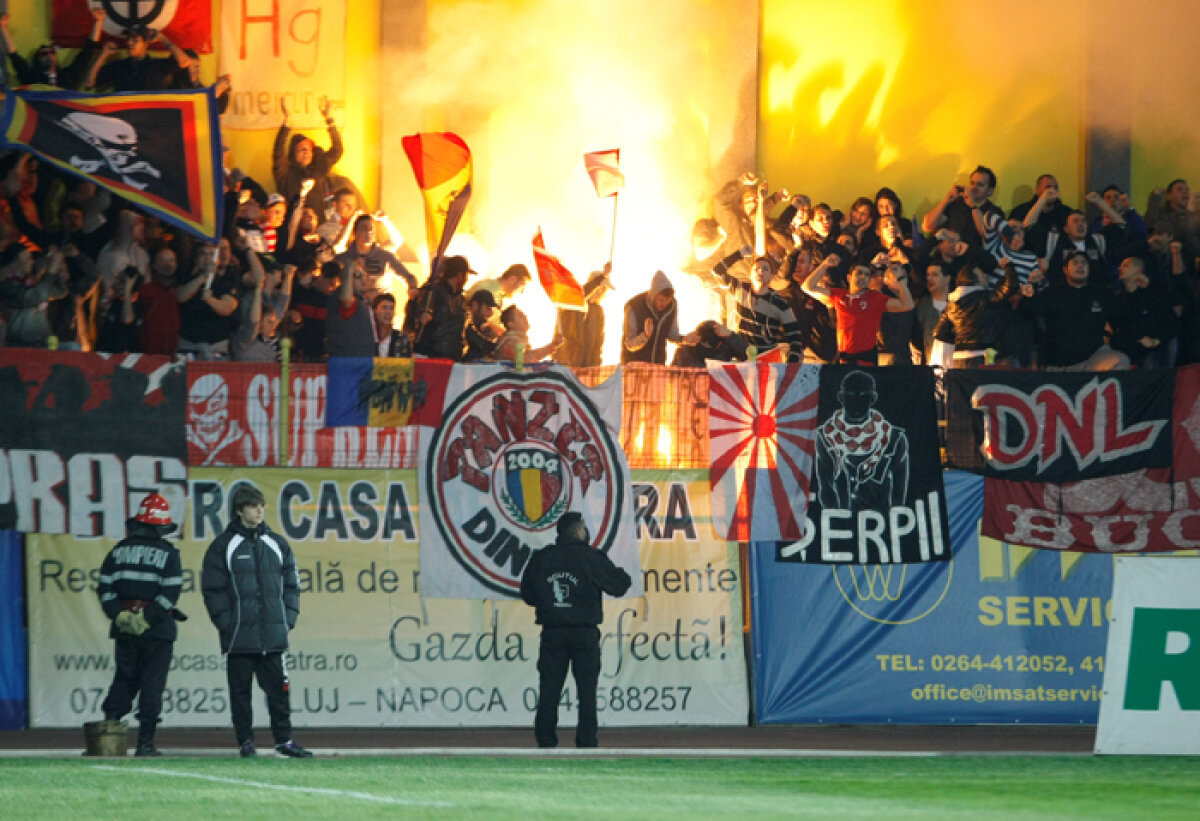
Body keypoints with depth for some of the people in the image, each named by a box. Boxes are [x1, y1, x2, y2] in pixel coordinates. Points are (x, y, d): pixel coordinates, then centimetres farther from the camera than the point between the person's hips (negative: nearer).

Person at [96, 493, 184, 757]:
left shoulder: (119, 550, 8)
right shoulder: (167, 553, -4)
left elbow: (105, 588, 5)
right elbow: (171, 591, -12)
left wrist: (119, 614, -2)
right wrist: (148, 618, -12)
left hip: (124, 629, 3)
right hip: (158, 632, -3)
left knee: (123, 681, 13)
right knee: (152, 685, 1)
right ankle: (145, 743, -1)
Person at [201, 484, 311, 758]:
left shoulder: (277, 544, 12)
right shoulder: (224, 546, 1)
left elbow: (291, 584, 15)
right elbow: (213, 589, -1)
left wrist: (288, 619, 5)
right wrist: (226, 623, -8)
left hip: (273, 634, 3)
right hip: (239, 637, -3)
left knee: (278, 688, 2)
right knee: (240, 691, 2)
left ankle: (284, 741, 7)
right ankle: (245, 741, 8)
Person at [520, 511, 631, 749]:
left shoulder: (541, 558, 3)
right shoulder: (591, 558, -7)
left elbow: (527, 594, 10)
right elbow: (621, 583, -2)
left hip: (552, 633, 2)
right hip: (585, 633, -2)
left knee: (548, 691, 5)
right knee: (587, 692, 4)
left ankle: (545, 741, 2)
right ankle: (586, 741, 1)